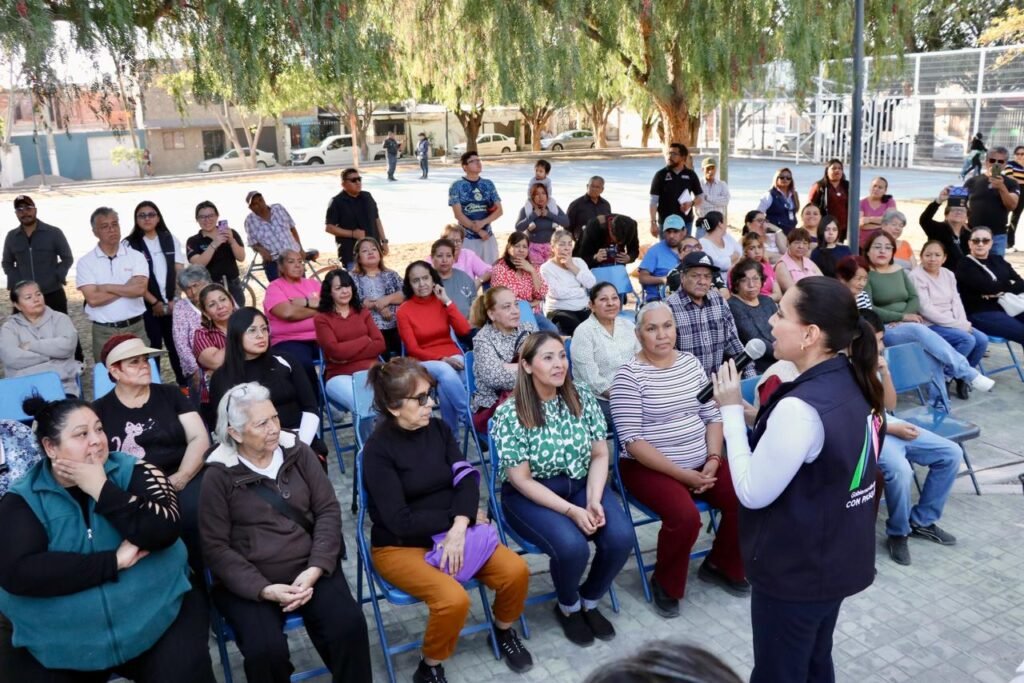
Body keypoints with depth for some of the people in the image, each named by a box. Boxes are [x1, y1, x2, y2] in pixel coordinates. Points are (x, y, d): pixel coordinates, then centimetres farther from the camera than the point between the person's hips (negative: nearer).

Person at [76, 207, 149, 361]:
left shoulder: (136, 256, 2)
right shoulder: (85, 262, 0)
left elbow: (140, 289, -14)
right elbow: (93, 299, -11)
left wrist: (106, 287, -10)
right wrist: (128, 288, -8)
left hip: (135, 328, 0)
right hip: (103, 332, 0)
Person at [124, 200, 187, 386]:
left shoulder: (170, 240, 7)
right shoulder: (130, 244, -3)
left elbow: (179, 271, 4)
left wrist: (175, 299, -6)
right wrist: (155, 302, -11)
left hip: (172, 303, 3)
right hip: (147, 305, -3)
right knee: (153, 346, 1)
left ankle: (185, 384, 13)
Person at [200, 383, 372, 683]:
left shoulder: (298, 452, 3)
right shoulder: (219, 475, -5)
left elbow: (328, 511, 1)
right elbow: (216, 548, -6)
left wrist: (314, 570, -13)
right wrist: (264, 589, -17)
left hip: (309, 570, 2)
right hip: (248, 583, -2)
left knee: (349, 627, -22)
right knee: (266, 650, -26)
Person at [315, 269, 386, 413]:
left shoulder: (363, 312, 18)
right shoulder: (322, 318, 6)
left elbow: (380, 344, 5)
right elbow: (335, 350, -7)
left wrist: (348, 354, -6)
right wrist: (366, 340, 2)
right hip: (339, 376, -3)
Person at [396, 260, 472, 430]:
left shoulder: (441, 302, 5)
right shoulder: (404, 311, -3)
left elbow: (464, 330, -8)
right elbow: (413, 349, -7)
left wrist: (447, 301, -10)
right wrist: (441, 359, -20)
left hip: (451, 356, 2)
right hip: (423, 361, -2)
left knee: (444, 386, -33)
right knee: (445, 372, -36)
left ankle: (450, 433, -15)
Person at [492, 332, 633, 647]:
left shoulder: (583, 398, -3)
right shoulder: (509, 414, -16)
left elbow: (600, 455, 0)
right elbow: (522, 480, -15)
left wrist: (594, 501, -16)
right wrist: (571, 510, -22)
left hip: (581, 485, 4)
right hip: (530, 495, -4)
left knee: (621, 536, -20)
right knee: (572, 546, -29)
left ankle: (589, 602, 10)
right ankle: (568, 607, 6)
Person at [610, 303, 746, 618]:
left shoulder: (691, 362, 5)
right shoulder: (629, 375, -14)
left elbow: (713, 416, 9)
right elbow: (632, 441, -18)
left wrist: (713, 459, -8)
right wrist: (682, 474, -19)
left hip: (701, 462, 6)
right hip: (649, 467, -6)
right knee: (685, 516, -29)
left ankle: (721, 566, 15)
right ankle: (665, 584, 1)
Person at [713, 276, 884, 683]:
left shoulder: (801, 407, -31)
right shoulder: (852, 382, -2)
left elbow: (753, 493, -23)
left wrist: (732, 410, -18)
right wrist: (760, 418, -1)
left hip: (793, 571, -8)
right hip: (838, 560, 8)